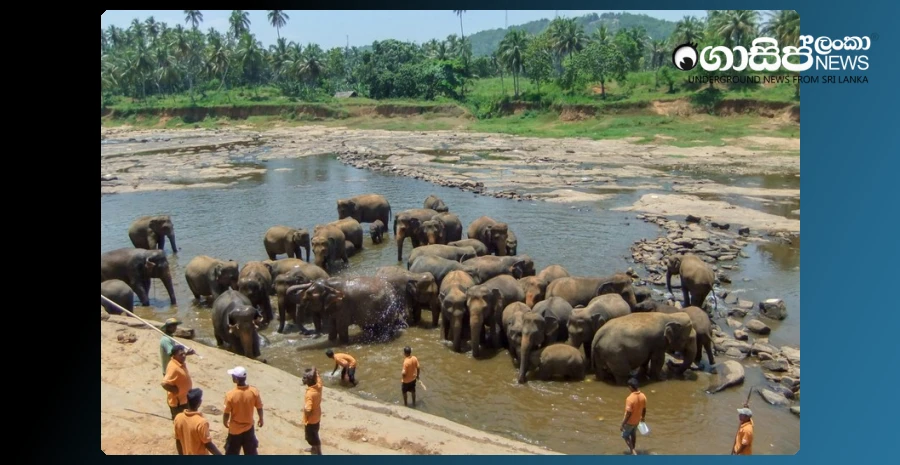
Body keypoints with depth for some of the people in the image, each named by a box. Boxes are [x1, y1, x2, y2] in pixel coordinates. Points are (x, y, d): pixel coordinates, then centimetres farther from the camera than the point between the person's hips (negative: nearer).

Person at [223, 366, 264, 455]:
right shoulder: (254, 391, -19)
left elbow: (226, 413, -15)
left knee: (231, 452, 19)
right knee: (251, 451, 22)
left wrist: (225, 422, 7)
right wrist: (261, 419, 13)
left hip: (235, 429, -2)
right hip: (249, 427, 2)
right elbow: (259, 408, -7)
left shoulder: (230, 394, -26)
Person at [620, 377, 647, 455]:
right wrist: (643, 417, 21)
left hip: (630, 421, -6)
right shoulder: (643, 396, -13)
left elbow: (628, 413, -28)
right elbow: (644, 409, 1)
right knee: (633, 434, 27)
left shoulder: (630, 398, -34)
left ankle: (633, 452, 9)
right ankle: (632, 449, 44)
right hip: (637, 420, 6)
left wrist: (623, 424, -17)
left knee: (625, 436, 15)